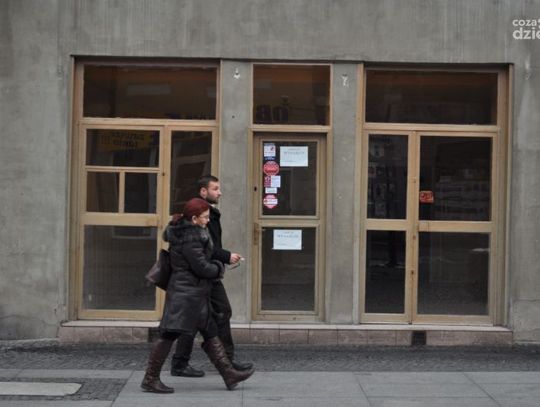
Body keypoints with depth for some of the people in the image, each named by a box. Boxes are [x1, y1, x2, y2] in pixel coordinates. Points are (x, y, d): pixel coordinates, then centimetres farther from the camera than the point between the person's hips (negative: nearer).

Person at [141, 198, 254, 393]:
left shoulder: (186, 231, 13)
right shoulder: (190, 238, -18)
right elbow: (202, 267, -19)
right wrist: (219, 267, -1)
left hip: (196, 294, 11)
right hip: (185, 292, -11)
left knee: (210, 333, 13)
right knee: (170, 334, -7)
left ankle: (229, 375, 18)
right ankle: (150, 379, -2)